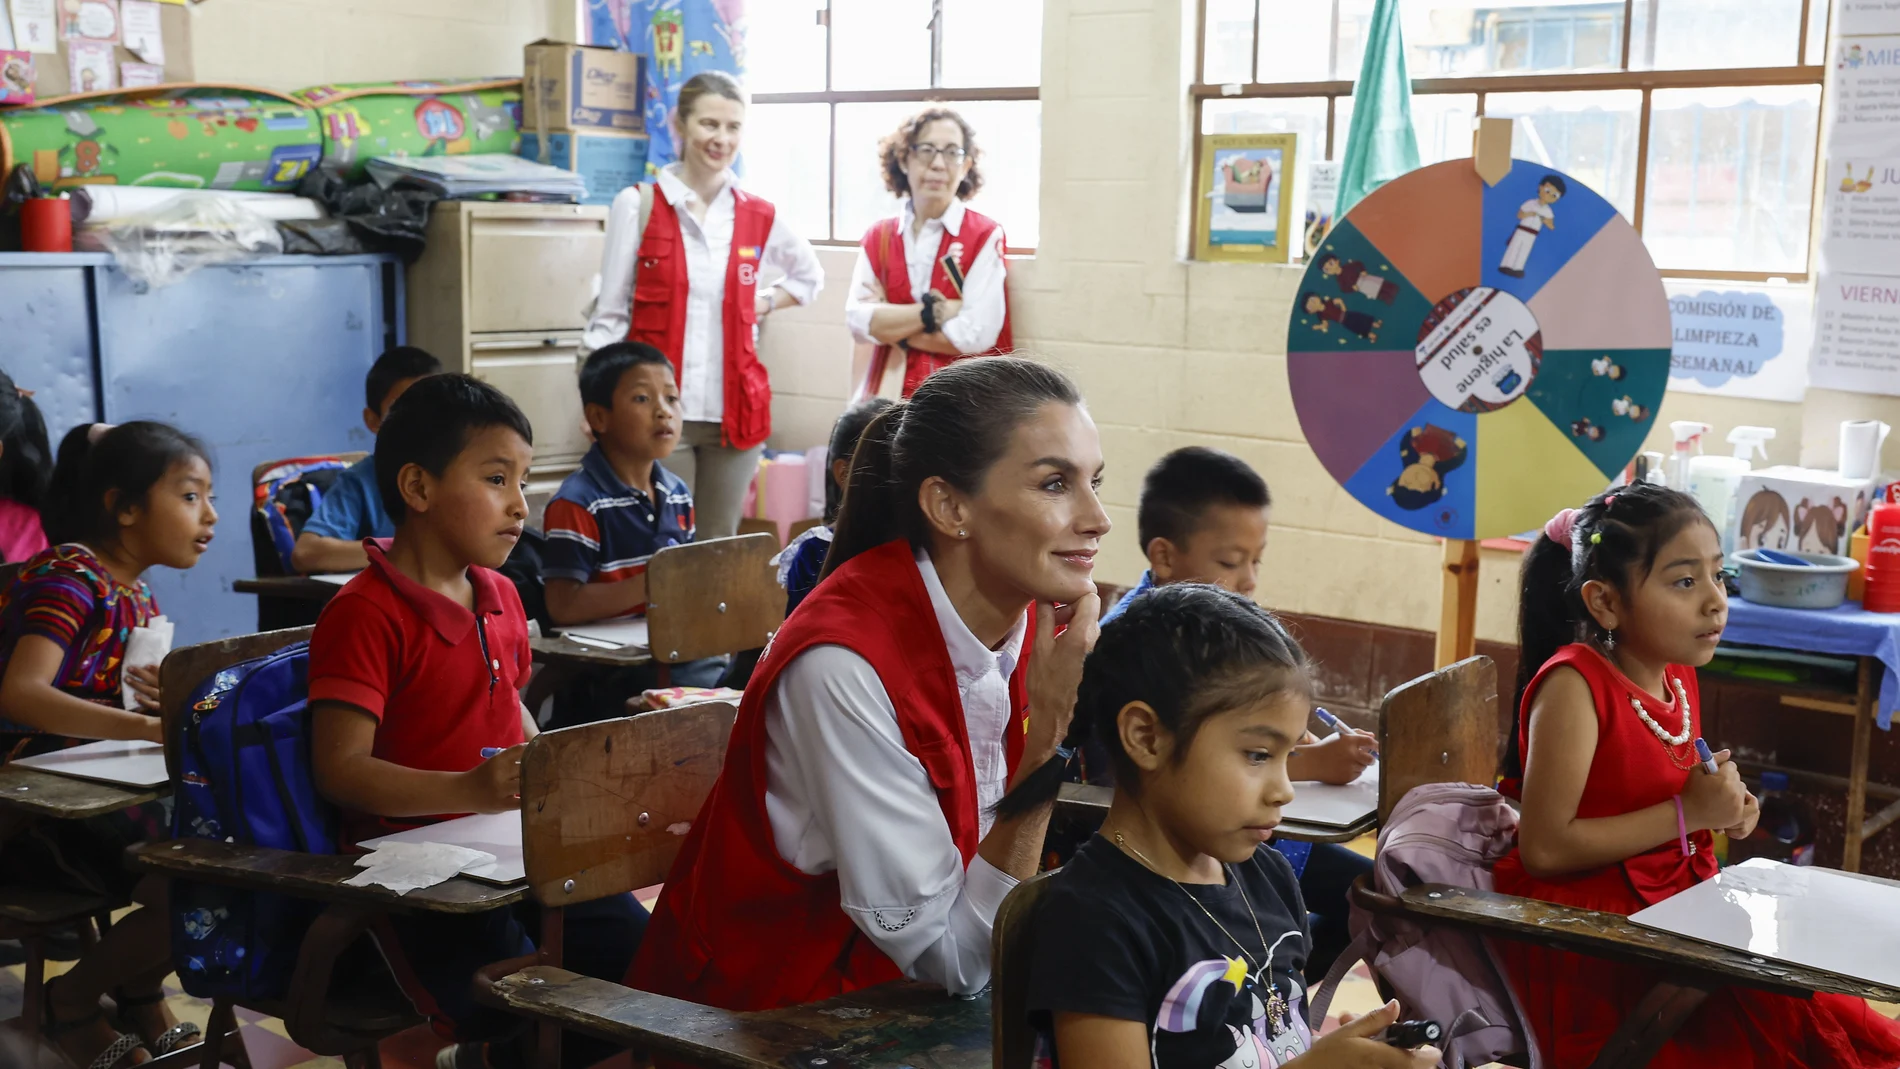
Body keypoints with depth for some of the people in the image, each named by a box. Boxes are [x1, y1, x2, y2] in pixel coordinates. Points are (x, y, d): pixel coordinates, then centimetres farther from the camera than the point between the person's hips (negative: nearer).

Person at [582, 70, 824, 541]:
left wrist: (764, 304, 10)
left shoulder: (759, 217, 7)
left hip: (734, 410, 3)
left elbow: (809, 275, 27)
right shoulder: (637, 205, -1)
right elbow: (609, 316, 1)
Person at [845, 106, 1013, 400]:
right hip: (891, 397, 3)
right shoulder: (877, 238, 7)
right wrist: (935, 310, -14)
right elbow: (858, 321, -4)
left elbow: (977, 335, -13)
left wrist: (890, 325, -5)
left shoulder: (985, 236, -4)